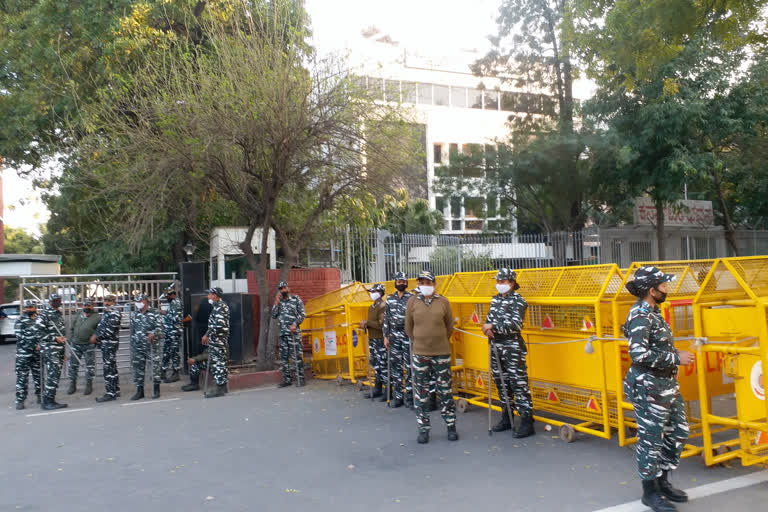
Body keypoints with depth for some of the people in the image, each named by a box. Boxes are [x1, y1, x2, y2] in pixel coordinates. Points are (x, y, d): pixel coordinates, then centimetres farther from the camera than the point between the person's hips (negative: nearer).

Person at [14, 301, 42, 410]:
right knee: (22, 377, -4)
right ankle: (20, 400, -1)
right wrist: (34, 346, -17)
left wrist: (40, 344, -1)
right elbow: (21, 338, -11)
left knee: (38, 375, 12)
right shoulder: (20, 321, -4)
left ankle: (40, 395, 24)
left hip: (37, 353, 4)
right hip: (23, 354, -4)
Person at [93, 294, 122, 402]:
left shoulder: (115, 314, -13)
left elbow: (109, 330, -20)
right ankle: (115, 391, 24)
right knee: (112, 367, 15)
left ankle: (110, 394, -8)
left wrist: (96, 337, -13)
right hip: (105, 343, 10)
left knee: (109, 368, -10)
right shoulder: (106, 312, 17)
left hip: (110, 344, -10)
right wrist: (95, 335, 2)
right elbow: (100, 326, 20)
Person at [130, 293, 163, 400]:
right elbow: (132, 330, 18)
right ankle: (140, 391, 14)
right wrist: (132, 344, 15)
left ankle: (156, 390, 9)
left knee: (155, 365, -2)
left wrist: (153, 333, -23)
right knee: (138, 368, 5)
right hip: (138, 346, 4)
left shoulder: (154, 313, -2)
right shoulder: (135, 314, 12)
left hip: (152, 344, -4)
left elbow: (160, 327, -4)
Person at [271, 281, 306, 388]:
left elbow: (302, 315, -1)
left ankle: (300, 379, -3)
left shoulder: (296, 299, 2)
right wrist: (276, 303, 0)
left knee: (297, 356, -7)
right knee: (283, 357, 6)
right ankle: (286, 379, 13)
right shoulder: (279, 301, 16)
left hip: (294, 332, -5)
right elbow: (274, 315, 9)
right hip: (282, 333, 5)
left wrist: (295, 324, -15)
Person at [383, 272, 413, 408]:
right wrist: (386, 337, 8)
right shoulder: (390, 299, 10)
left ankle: (409, 396, 7)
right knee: (396, 367, 7)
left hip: (408, 337, -4)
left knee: (409, 367, -1)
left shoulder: (412, 298, -3)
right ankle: (398, 396, 14)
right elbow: (386, 319, 12)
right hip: (394, 337, 4)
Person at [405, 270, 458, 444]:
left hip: (441, 353, 0)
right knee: (421, 393, 5)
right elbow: (408, 327, 8)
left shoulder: (443, 302, -1)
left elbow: (449, 327, 9)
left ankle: (451, 426, 19)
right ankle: (423, 428, 16)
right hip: (419, 354, 0)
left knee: (445, 391, 6)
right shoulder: (412, 302, 0)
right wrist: (419, 342, 11)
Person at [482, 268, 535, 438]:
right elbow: (489, 320, 17)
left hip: (513, 349, -7)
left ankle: (527, 422, -1)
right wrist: (487, 328, -5)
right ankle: (506, 419, 26)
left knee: (519, 384, -6)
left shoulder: (517, 300, -9)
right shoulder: (495, 299, 14)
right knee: (501, 384, 14)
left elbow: (515, 325, -19)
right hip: (496, 348, 8)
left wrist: (493, 327, -20)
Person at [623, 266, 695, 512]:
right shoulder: (640, 316, -19)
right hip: (648, 386, -10)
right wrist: (676, 358, -21)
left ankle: (663, 482, 31)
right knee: (651, 438, 2)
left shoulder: (652, 312, 11)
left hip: (666, 384, 10)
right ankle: (650, 492, 16)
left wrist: (676, 354, 9)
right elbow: (638, 354, -28)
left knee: (678, 432, 17)